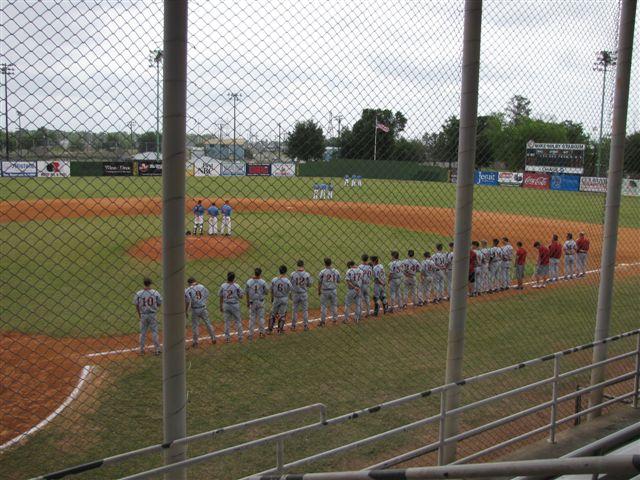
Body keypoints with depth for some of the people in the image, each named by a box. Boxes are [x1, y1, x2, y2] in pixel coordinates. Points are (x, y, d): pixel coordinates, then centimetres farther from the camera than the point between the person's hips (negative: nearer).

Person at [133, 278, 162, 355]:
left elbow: (136, 306, 0)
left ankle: (141, 350, 17)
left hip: (143, 315, 1)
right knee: (154, 332, 7)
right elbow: (159, 304, -1)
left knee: (142, 332, 12)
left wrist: (139, 315, 14)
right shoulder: (155, 293, -8)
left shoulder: (138, 293, -7)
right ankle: (157, 349, 9)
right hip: (153, 314, -1)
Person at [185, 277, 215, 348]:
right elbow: (207, 297, 8)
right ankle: (213, 338, 22)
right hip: (203, 308, 3)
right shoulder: (202, 287, 4)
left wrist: (186, 311, -5)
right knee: (208, 323, 14)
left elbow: (187, 301, -13)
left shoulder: (188, 290, -7)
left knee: (195, 326, 6)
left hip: (195, 310, -3)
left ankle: (195, 342, 11)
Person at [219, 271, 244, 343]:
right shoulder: (236, 286, -13)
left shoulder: (223, 286, -5)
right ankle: (240, 337, 14)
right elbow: (241, 296, -8)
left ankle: (227, 338, 15)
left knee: (227, 322, 12)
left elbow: (221, 297, 2)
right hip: (235, 305, -2)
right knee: (238, 321, 10)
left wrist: (221, 307, 12)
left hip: (226, 305, 2)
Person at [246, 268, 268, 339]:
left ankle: (251, 334, 10)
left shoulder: (249, 282, -9)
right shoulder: (262, 282, -12)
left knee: (252, 318, 8)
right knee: (261, 317, 12)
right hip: (260, 302, -1)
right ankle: (261, 332, 19)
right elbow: (266, 292, -2)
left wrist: (247, 303, 8)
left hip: (252, 302, 1)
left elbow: (247, 293, -3)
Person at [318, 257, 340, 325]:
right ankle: (334, 319, 24)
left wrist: (319, 291, 7)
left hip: (325, 291, -3)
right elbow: (338, 281, 8)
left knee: (323, 306, 7)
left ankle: (323, 321, 9)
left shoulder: (322, 272, -11)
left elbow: (319, 283, -6)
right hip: (334, 291, 3)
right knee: (334, 305, 16)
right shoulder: (336, 271, -2)